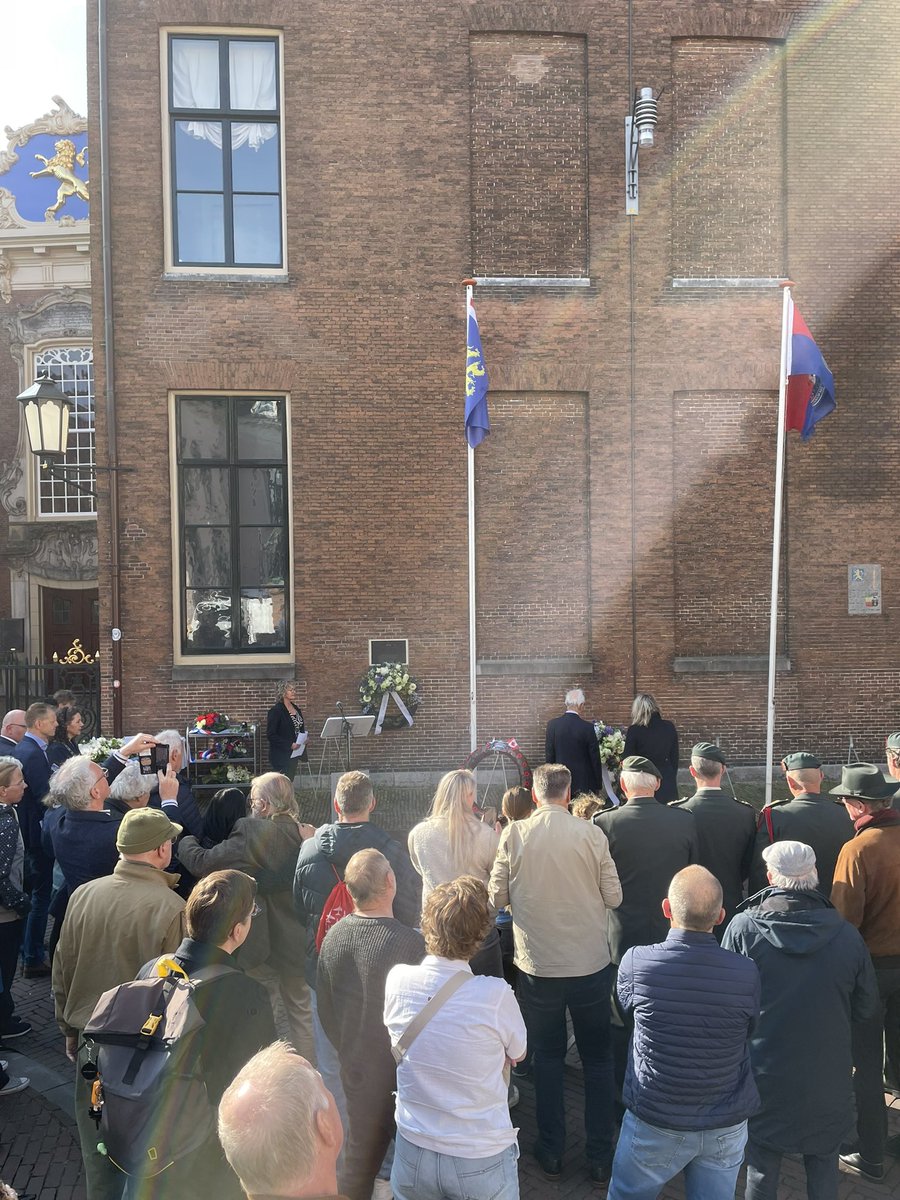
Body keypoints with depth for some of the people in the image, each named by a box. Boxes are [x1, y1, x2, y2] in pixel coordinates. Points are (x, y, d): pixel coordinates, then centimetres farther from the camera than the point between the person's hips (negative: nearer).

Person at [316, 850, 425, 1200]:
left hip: (356, 1070, 5)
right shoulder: (410, 944, -29)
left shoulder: (333, 935, -11)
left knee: (359, 1158, 24)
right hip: (402, 1075, -5)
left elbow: (325, 1010, 3)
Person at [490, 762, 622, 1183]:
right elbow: (613, 897, -6)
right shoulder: (591, 834, -12)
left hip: (537, 966, 0)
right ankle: (600, 1156, 25)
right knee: (597, 1059, 17)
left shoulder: (514, 835, -11)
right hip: (590, 964, 0)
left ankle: (551, 1152, 28)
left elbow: (497, 897, -5)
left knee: (547, 1057, 18)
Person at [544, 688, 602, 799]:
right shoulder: (587, 727, -10)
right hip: (584, 784, -2)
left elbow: (549, 756, 2)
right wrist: (598, 786, 6)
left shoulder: (552, 725, -3)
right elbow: (595, 758, -5)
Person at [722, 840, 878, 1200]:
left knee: (762, 1170, 17)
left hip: (763, 1079, -1)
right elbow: (866, 1008, -1)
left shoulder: (742, 927, -19)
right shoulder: (846, 934, -15)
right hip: (828, 1082, 1)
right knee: (823, 1168, 23)